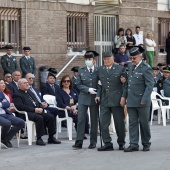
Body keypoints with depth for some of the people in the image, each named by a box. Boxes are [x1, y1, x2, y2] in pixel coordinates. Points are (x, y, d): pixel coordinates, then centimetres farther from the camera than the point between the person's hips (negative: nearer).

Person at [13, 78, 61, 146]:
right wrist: (34, 110, -19)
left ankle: (51, 138, -7)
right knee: (39, 118, -35)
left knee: (51, 116, -14)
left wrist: (41, 108, 2)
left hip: (38, 110, 8)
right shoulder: (17, 95, 0)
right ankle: (39, 139, -27)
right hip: (28, 113, -8)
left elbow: (37, 102, 26)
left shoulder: (30, 92, 26)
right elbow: (20, 106, -14)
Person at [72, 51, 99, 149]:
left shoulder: (98, 71, 2)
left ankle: (93, 142, 12)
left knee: (94, 121, 4)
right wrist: (88, 89, -12)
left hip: (94, 99, 0)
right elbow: (79, 85, 2)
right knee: (81, 119, -6)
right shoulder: (81, 71, 5)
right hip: (83, 99, 1)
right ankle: (79, 142, -5)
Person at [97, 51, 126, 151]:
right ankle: (107, 144, 2)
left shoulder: (120, 69, 2)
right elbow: (100, 84, 16)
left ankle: (121, 143, 17)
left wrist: (123, 97, -10)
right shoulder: (100, 70, 14)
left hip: (117, 100, -3)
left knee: (119, 122, 4)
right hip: (104, 100, 3)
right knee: (103, 123, -3)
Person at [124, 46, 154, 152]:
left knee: (144, 123, 3)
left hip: (142, 102, -6)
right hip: (131, 102, 6)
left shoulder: (146, 68, -9)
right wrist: (125, 97, 11)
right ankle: (134, 144, 4)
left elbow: (150, 86, -13)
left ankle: (146, 144, 14)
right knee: (133, 123, 3)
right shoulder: (131, 68, 14)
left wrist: (144, 100, -18)